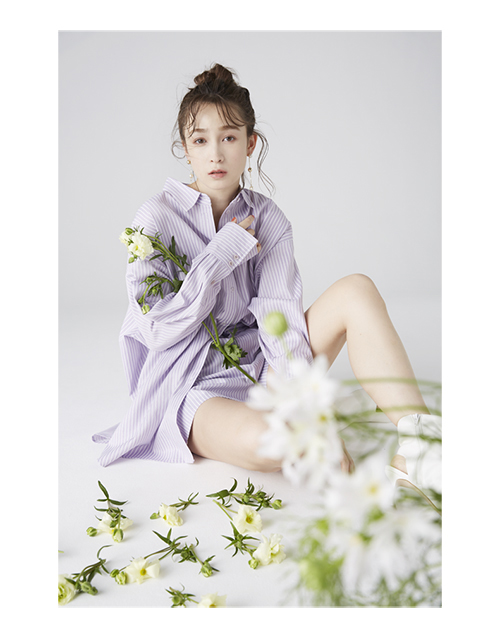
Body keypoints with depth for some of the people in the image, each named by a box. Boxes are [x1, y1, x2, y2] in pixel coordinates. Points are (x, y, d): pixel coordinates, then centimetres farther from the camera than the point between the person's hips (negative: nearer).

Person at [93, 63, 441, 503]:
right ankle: (383, 463, -20)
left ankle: (420, 442, -27)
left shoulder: (267, 218, 4)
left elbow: (281, 310, -7)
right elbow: (158, 330, -12)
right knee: (264, 440, -40)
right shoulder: (157, 219, -6)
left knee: (356, 290, -17)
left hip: (260, 366, 5)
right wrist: (221, 256, -15)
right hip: (189, 387, -4)